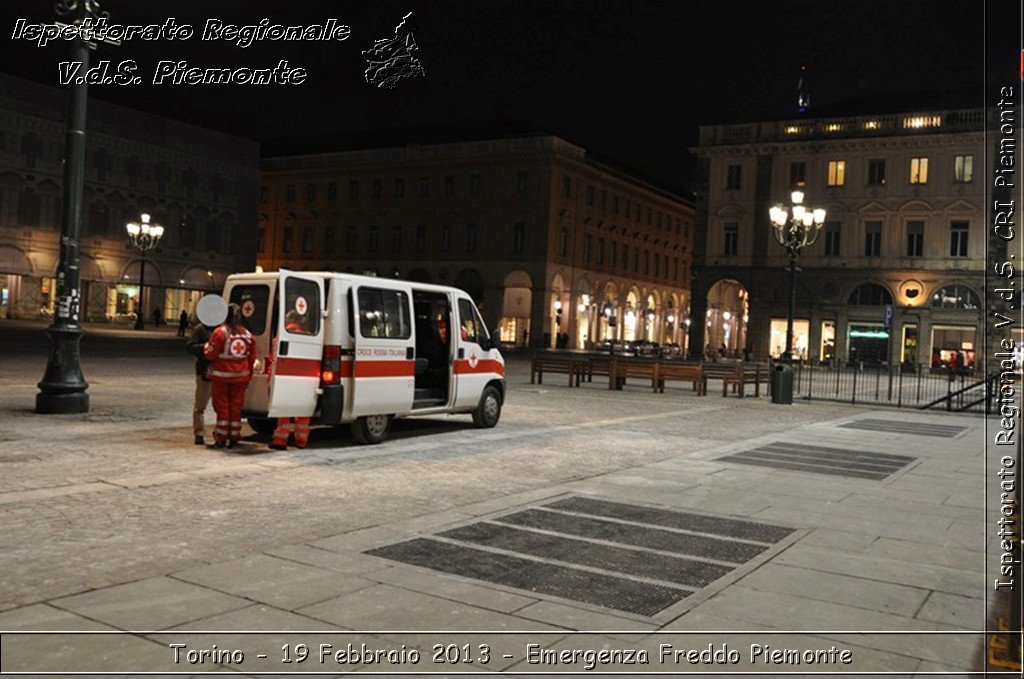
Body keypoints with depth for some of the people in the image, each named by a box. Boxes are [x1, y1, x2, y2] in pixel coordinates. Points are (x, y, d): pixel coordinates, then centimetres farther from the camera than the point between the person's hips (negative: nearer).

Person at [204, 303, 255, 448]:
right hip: (240, 377, 4)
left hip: (221, 376, -4)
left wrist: (206, 346, 10)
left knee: (222, 406, 5)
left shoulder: (220, 332, -13)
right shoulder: (247, 334, 3)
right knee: (236, 407, 10)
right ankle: (234, 438, 13)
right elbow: (252, 358, 8)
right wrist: (248, 376, 18)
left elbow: (210, 354, -11)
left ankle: (222, 438, 7)